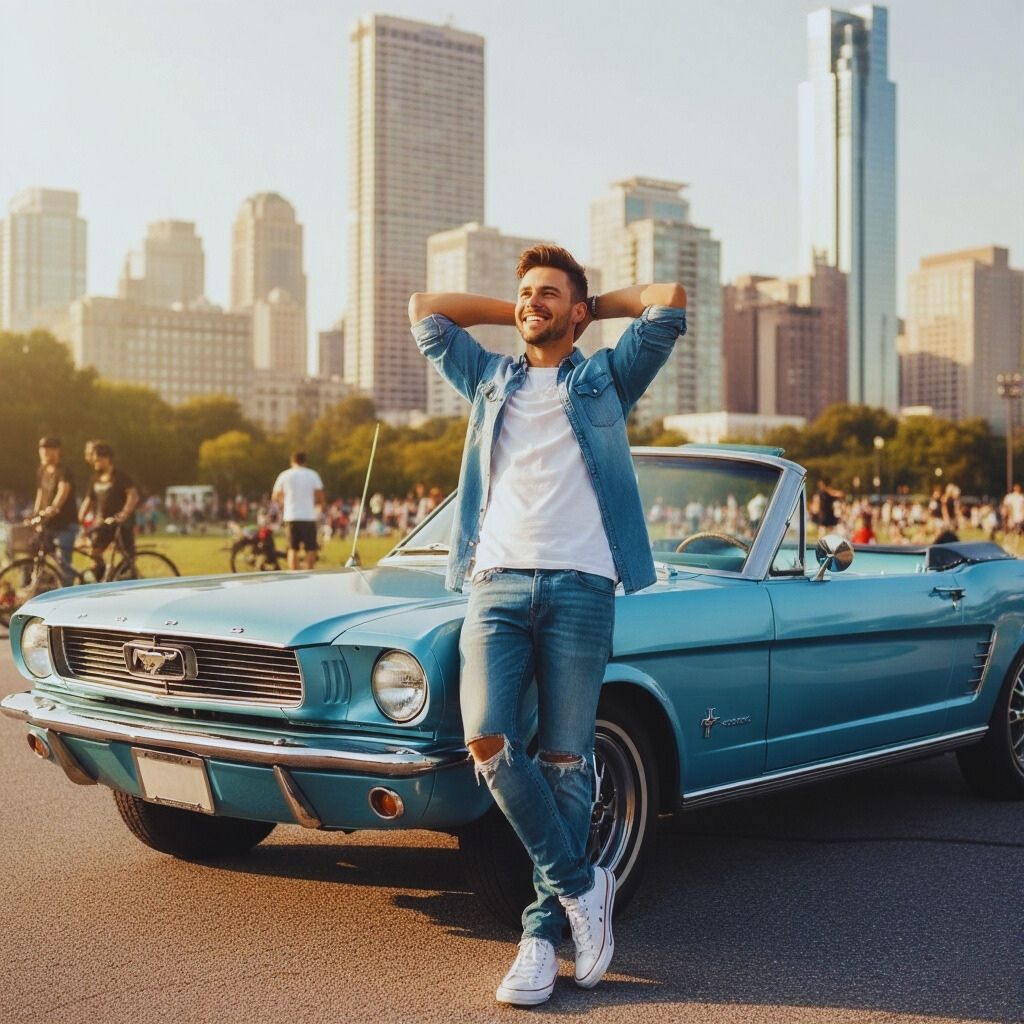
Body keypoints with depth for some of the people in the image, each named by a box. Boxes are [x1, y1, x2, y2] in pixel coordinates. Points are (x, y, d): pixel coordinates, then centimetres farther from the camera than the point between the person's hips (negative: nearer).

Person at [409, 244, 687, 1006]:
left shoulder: (606, 380, 16)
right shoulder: (490, 379, 24)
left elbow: (672, 303, 10)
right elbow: (424, 311, 28)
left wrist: (593, 305, 22)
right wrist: (512, 311, 28)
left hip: (581, 585, -2)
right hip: (497, 583, 2)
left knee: (564, 763, -3)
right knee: (488, 742, -16)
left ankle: (544, 931, 5)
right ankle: (580, 884, 0)